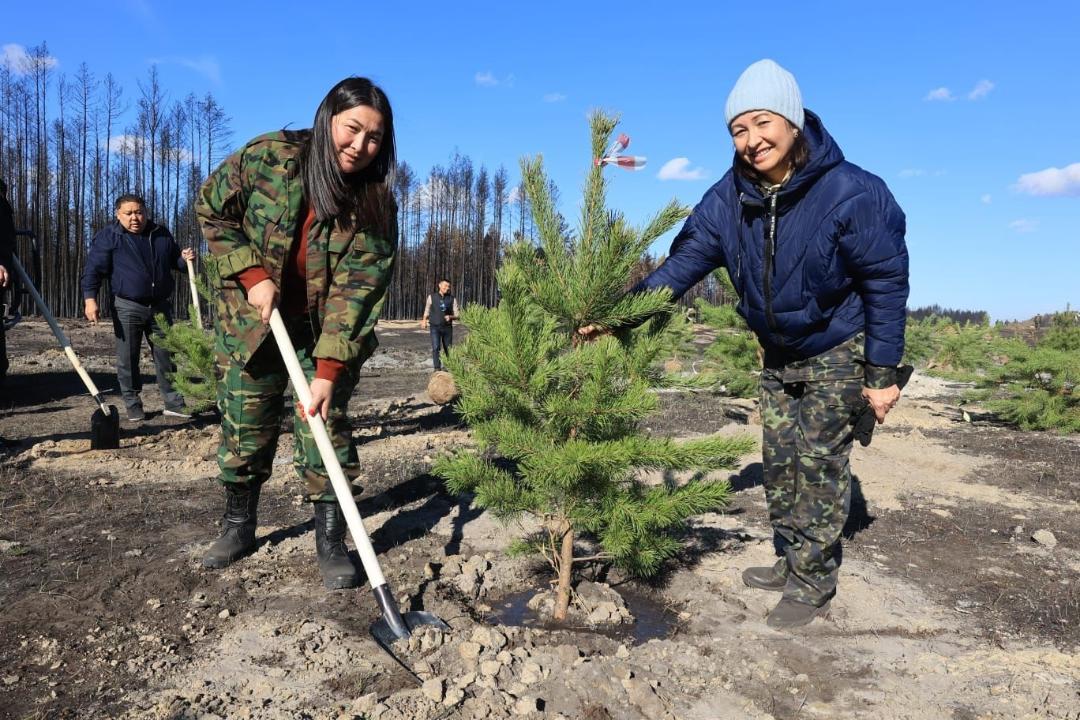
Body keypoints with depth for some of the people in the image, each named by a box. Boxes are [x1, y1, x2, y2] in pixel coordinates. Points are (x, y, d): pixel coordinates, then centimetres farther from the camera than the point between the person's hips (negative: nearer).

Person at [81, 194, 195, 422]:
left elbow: (174, 261, 23)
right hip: (127, 307, -3)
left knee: (166, 357, 6)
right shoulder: (108, 236, -2)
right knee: (128, 360, 2)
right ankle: (133, 406, 13)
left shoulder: (161, 234, 9)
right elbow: (94, 269, -6)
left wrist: (184, 258, -1)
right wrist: (90, 298, -18)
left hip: (160, 306, 3)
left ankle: (174, 403, 13)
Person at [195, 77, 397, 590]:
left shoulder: (376, 206, -17)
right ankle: (238, 528, 27)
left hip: (327, 330, -1)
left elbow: (356, 291, -23)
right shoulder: (268, 157, -16)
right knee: (244, 426, 7)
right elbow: (212, 209, -1)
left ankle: (331, 543, 6)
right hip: (251, 319, 1)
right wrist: (252, 275, -14)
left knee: (325, 424, -6)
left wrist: (328, 373, -29)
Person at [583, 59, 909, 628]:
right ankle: (791, 562, 31)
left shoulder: (850, 193, -25)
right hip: (779, 354, 5)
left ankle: (813, 585, 15)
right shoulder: (728, 199, -13)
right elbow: (680, 266, -15)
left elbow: (886, 284, -17)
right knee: (780, 462, 12)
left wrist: (883, 373, -16)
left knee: (819, 463, -2)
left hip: (838, 352, -5)